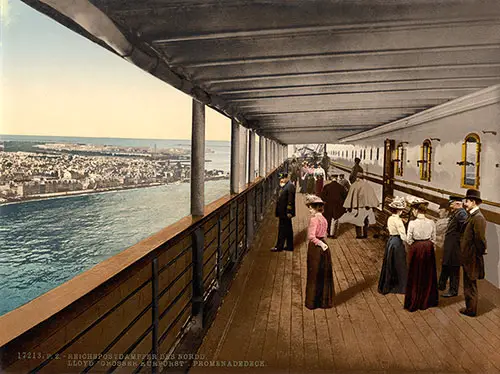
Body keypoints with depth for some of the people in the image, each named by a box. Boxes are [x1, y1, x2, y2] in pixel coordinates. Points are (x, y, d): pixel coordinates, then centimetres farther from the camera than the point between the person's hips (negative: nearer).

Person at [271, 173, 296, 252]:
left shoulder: (290, 186, -14)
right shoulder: (282, 186, 14)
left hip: (286, 212, -9)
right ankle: (289, 246, 23)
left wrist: (289, 212, -22)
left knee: (282, 229, -3)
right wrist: (277, 211, 20)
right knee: (288, 229, 14)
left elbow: (290, 200, -20)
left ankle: (279, 246, 4)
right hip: (282, 212, 9)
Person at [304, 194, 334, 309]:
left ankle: (312, 302, 17)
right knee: (324, 276, 14)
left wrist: (320, 243, -16)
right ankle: (325, 301, 25)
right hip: (323, 248, 7)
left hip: (315, 248, -7)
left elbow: (311, 236, -26)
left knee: (314, 276, 5)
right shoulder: (323, 219, 7)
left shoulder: (313, 219, -16)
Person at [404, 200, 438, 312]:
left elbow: (409, 239, -10)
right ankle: (427, 301, 27)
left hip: (416, 248, -3)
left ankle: (413, 303, 15)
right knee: (428, 275, 16)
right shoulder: (431, 223, -6)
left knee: (415, 275, 8)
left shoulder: (412, 223, -15)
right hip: (428, 248, 3)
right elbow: (433, 239, 2)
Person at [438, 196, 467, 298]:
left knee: (454, 270, 4)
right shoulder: (454, 213, 10)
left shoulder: (461, 214, -19)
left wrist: (459, 240, -21)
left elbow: (465, 228, -32)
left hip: (455, 247, -10)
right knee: (445, 266, 21)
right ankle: (441, 285, 35)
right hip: (449, 247, 10)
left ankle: (453, 291, 16)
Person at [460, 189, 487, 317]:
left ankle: (471, 310, 20)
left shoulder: (478, 218, -21)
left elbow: (480, 240, -23)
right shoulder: (472, 216, 9)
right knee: (469, 284, 20)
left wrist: (478, 255, -13)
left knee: (471, 286, 6)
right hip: (467, 258, 9)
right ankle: (469, 307, 33)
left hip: (472, 259, -9)